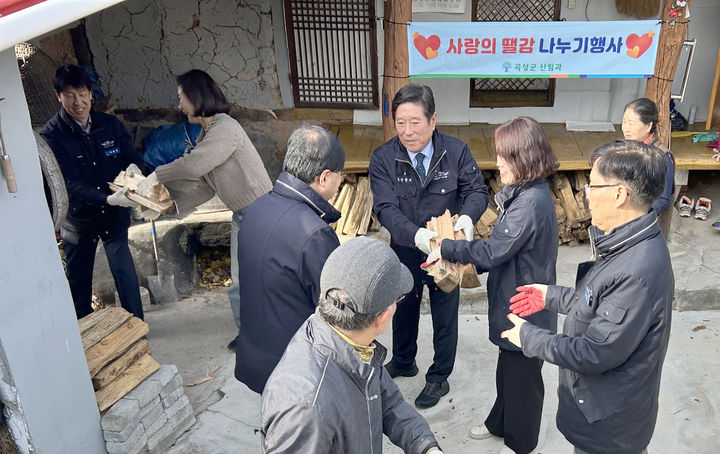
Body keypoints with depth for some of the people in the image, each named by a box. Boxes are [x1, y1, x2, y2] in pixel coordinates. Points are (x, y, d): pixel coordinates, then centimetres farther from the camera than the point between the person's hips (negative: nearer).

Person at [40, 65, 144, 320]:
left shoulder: (110, 124, -4)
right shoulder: (51, 135, -16)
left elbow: (132, 154, 1)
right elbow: (72, 184, -23)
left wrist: (133, 167, -25)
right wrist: (109, 198, -38)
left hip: (114, 214, 1)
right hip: (78, 217, -1)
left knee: (125, 272, 0)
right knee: (79, 279, 13)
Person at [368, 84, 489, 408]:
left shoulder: (456, 152, -16)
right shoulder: (382, 159, -17)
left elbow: (476, 190, -10)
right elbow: (385, 208, -24)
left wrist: (467, 217, -33)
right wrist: (415, 234, -42)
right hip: (405, 252, 1)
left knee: (445, 318, 17)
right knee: (403, 310, 25)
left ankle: (439, 378, 42)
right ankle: (403, 362, 55)